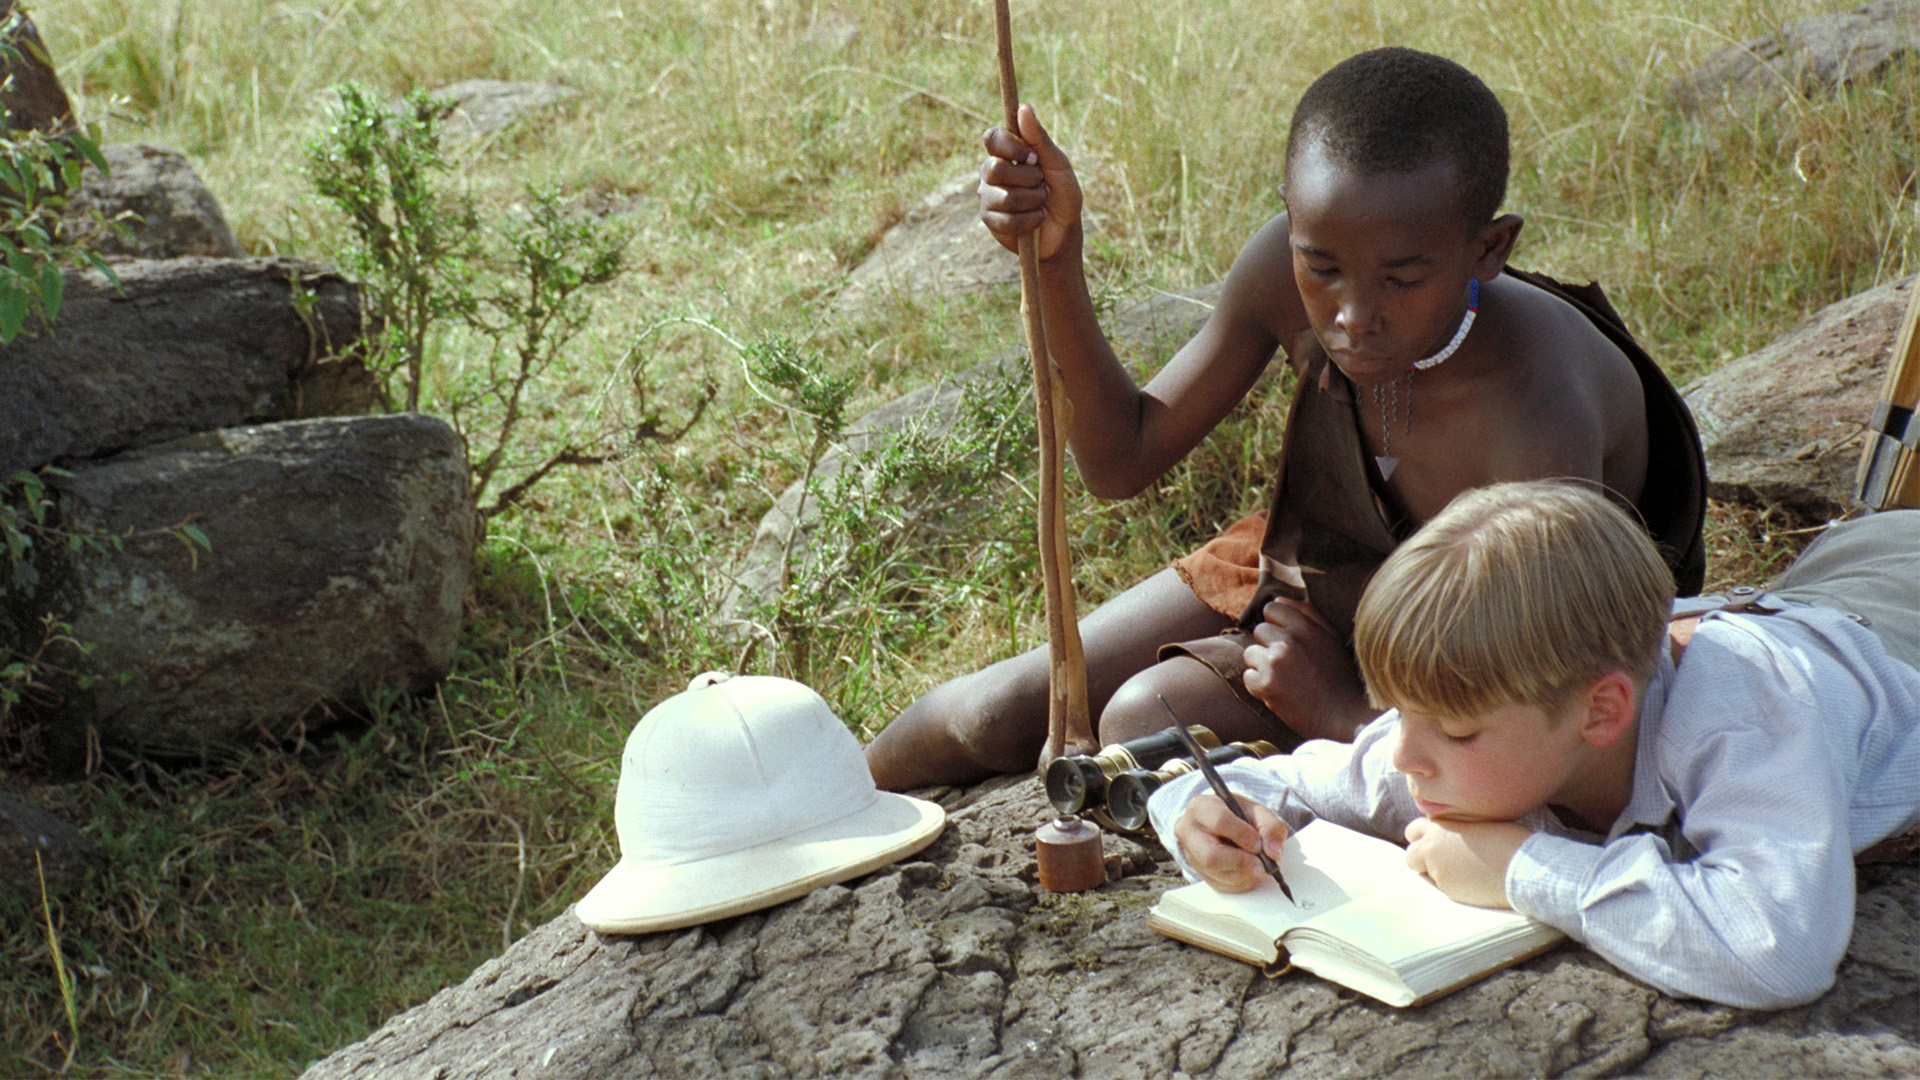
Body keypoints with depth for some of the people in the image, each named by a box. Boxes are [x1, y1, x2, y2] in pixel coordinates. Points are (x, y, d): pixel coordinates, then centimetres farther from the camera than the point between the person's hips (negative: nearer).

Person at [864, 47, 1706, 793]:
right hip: (1324, 556, 5)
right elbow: (1122, 462, -11)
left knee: (1153, 717, -24)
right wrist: (1057, 258, -25)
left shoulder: (1540, 419, -41)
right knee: (994, 713, 3)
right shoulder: (1289, 265, -25)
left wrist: (1338, 706, -25)